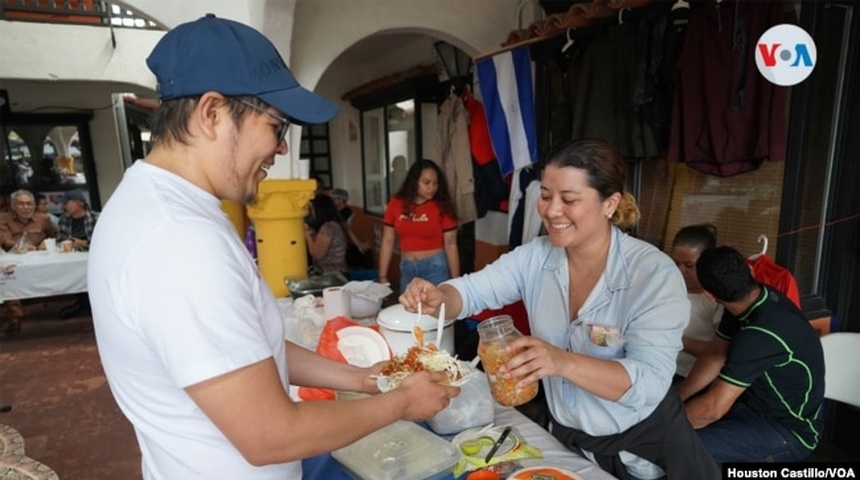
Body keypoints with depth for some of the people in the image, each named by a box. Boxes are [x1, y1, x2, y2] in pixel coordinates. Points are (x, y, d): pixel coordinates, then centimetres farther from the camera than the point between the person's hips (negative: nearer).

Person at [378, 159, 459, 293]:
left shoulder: (442, 207, -7)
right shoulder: (396, 204, 0)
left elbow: (450, 245, -6)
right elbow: (387, 241, 3)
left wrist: (456, 281, -6)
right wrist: (382, 277, 1)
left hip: (435, 267, -3)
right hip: (406, 268, 3)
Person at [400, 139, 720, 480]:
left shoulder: (654, 274, -24)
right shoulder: (535, 256, -10)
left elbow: (650, 383, -30)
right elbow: (472, 290, -11)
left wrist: (562, 362, -46)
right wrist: (437, 299, -34)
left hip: (643, 445, -4)